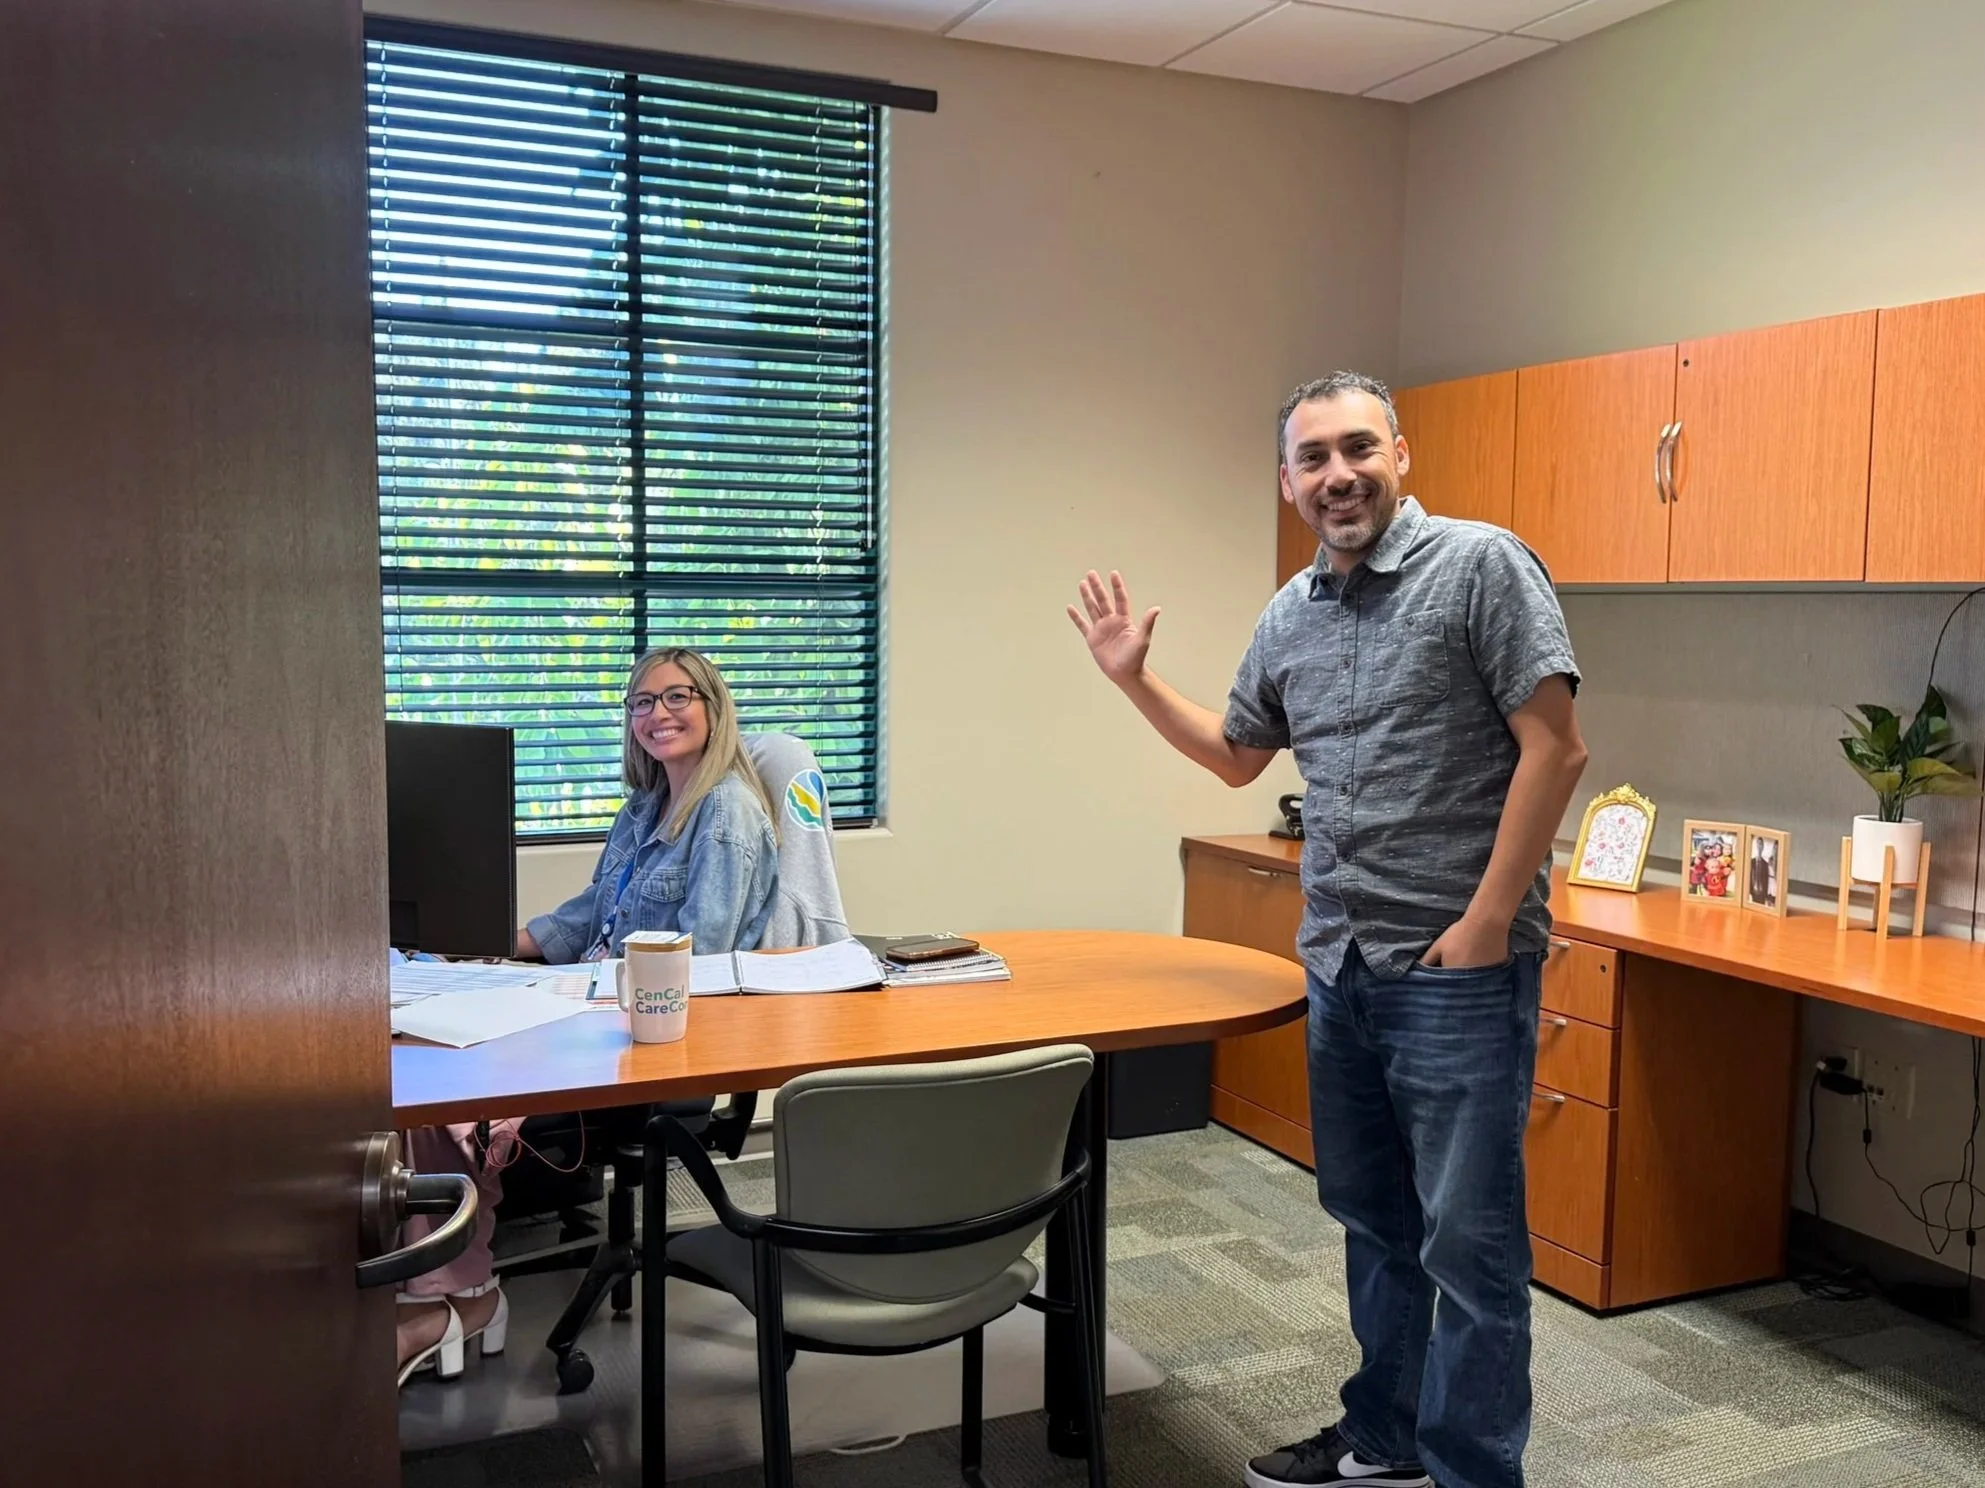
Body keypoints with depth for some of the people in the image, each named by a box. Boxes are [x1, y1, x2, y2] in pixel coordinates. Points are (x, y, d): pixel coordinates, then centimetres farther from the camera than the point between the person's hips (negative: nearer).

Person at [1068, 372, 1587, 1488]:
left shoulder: (1481, 566, -9)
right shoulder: (1290, 617, 12)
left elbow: (1554, 748, -13)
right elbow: (1237, 755, 26)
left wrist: (1487, 920, -16)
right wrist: (1136, 679, 15)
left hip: (1459, 968, -7)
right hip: (1339, 966, 7)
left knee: (1469, 1239, 1)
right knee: (1372, 1219, 19)